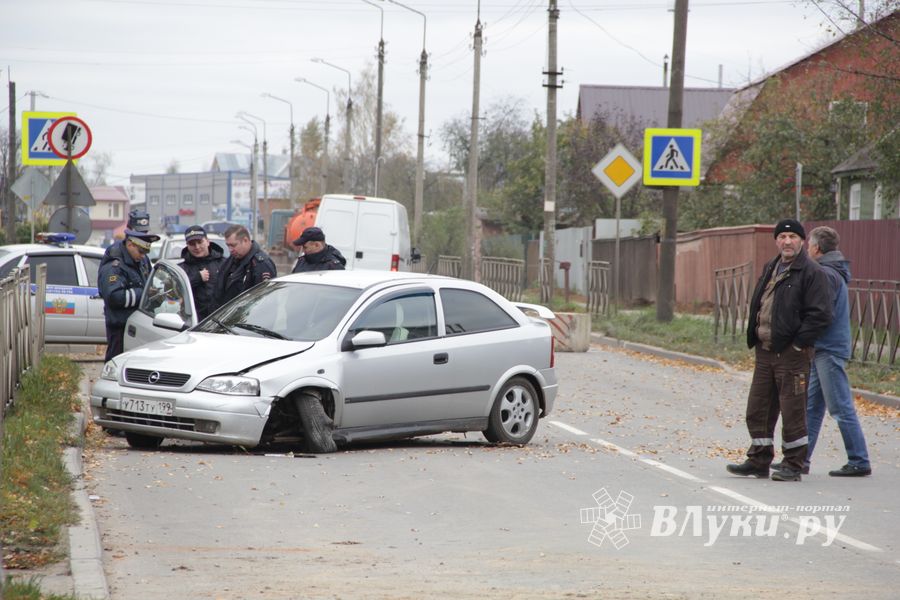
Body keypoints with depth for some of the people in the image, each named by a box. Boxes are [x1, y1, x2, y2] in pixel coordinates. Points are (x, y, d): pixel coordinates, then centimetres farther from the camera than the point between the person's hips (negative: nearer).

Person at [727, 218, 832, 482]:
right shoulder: (770, 269, 16)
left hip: (791, 354, -8)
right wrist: (754, 337, 12)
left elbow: (820, 315, -15)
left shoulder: (812, 273, -9)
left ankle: (793, 466, 7)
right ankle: (759, 461, 20)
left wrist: (798, 343, -15)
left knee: (793, 411, -2)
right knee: (758, 410, 11)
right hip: (764, 351, 8)